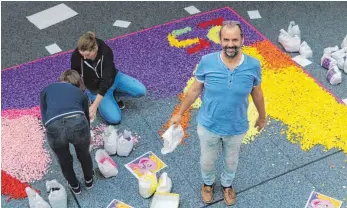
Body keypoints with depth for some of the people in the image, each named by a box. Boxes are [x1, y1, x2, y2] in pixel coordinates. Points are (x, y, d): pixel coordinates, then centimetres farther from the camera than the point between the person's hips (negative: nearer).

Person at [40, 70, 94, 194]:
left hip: (54, 127, 0)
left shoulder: (46, 90, 29)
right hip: (77, 124, 0)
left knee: (64, 160, 32)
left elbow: (44, 118, 22)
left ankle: (74, 186, 54)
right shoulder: (80, 93, 31)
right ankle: (89, 180, 58)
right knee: (84, 155, 34)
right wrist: (88, 138, 60)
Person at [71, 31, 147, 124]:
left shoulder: (105, 51, -31)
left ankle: (113, 93, 5)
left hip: (113, 78, 1)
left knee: (141, 90, -18)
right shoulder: (76, 56, -28)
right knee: (114, 119, -18)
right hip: (95, 89, -1)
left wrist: (94, 106, -41)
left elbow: (106, 80, -35)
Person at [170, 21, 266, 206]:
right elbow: (195, 89, -7)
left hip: (236, 128, 1)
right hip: (208, 125, 0)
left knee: (231, 160, 28)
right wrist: (179, 114, 1)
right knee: (207, 160, 24)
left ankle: (227, 184, 60)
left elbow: (257, 93, -2)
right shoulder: (207, 62, -23)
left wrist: (262, 117, 12)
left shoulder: (253, 66, -21)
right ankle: (208, 183, 58)